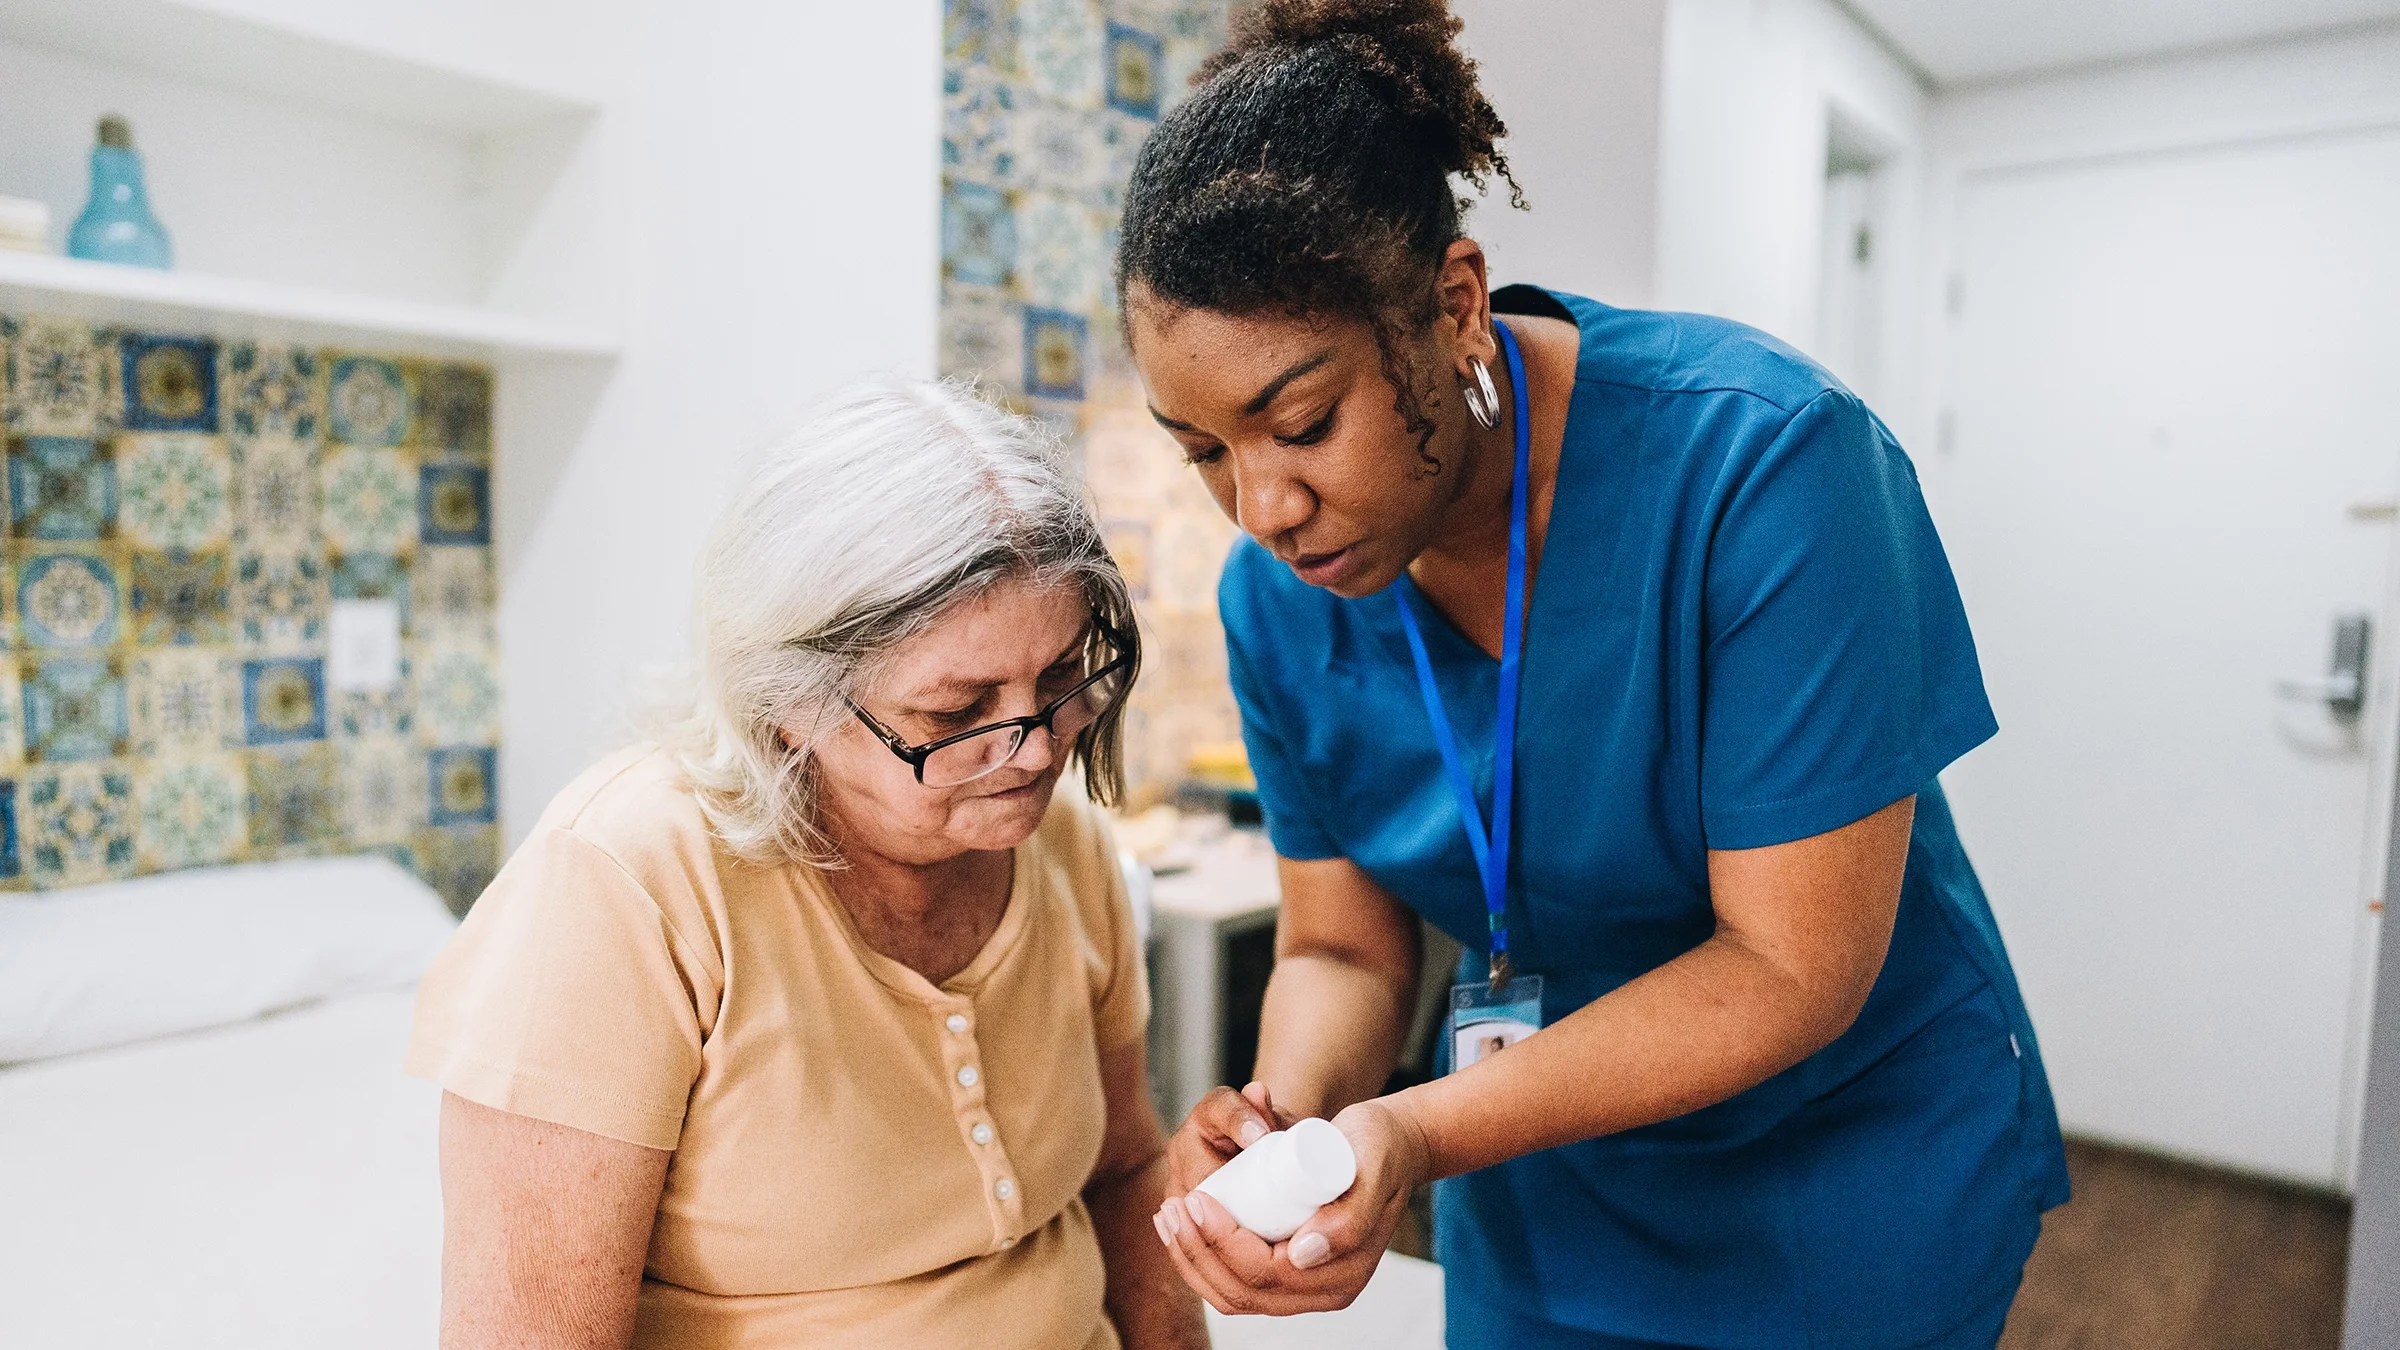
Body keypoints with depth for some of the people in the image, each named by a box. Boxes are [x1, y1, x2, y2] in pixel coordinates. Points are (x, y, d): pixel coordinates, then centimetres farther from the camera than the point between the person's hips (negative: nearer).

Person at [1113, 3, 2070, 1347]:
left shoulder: (1762, 458, -28)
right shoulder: (1279, 595, -13)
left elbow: (1794, 967, -26)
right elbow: (1346, 949, -6)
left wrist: (1422, 1134, -35)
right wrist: (1290, 1113, -27)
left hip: (1853, 1157, -3)